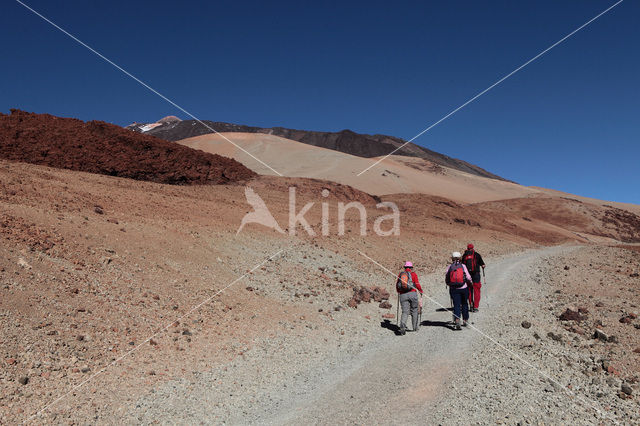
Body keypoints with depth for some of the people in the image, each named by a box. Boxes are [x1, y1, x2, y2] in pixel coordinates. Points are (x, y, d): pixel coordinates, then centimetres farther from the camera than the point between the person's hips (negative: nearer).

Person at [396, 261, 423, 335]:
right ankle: (415, 327, 21)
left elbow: (397, 284, 17)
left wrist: (398, 292, 36)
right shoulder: (413, 274, 2)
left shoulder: (400, 274, 12)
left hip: (403, 295, 2)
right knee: (414, 311, 15)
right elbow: (417, 284, -1)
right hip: (412, 294, -2)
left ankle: (402, 326, -25)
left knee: (405, 312, -1)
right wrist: (421, 291, 18)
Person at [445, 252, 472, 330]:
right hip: (463, 288, 0)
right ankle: (465, 320, 26)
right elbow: (468, 277, -6)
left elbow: (446, 279, 1)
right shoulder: (463, 266, -2)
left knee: (456, 305, 0)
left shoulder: (449, 267, 0)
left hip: (453, 289, 0)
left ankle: (457, 321, -19)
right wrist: (469, 282, 15)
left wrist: (449, 284, 20)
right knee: (464, 304, 18)